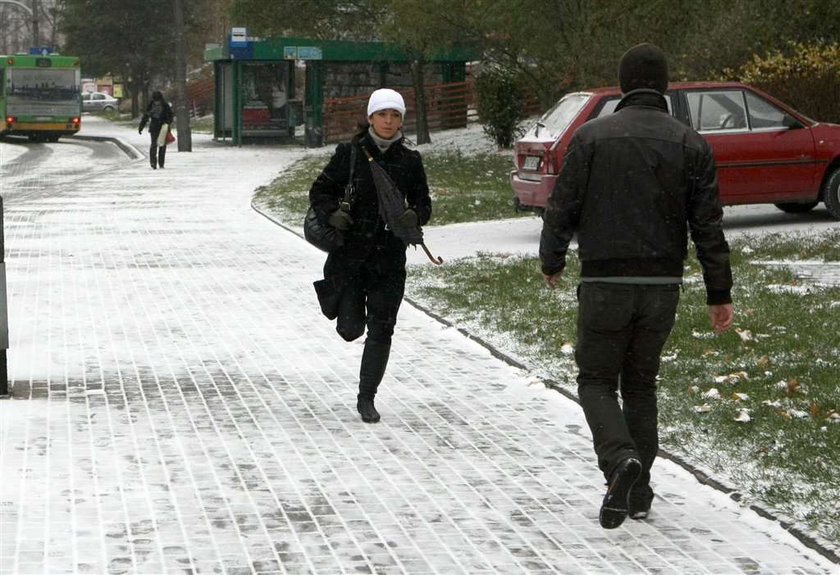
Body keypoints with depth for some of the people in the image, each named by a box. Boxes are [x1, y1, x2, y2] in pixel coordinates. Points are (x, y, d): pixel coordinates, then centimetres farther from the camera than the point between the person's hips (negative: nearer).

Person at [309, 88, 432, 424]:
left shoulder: (409, 161, 4)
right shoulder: (349, 154, -2)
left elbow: (424, 204, 9)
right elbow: (319, 191, 2)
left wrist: (415, 216, -14)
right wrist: (331, 213, -18)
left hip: (389, 257, 2)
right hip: (349, 253, -2)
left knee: (381, 332, 0)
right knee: (352, 329, -3)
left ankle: (366, 398, 13)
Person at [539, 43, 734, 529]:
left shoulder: (591, 137, -5)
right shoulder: (690, 144, 1)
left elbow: (562, 209, -2)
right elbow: (709, 226, -1)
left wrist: (552, 263, 15)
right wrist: (720, 295, 4)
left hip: (605, 284, -2)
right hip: (663, 286, 3)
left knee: (597, 381, 9)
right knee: (641, 384, 17)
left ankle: (622, 461, -16)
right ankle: (639, 492, 17)